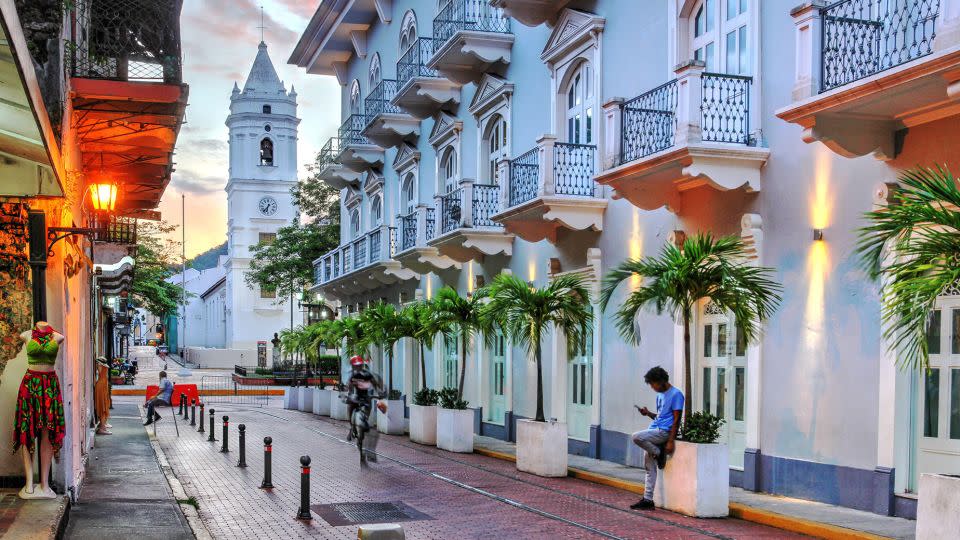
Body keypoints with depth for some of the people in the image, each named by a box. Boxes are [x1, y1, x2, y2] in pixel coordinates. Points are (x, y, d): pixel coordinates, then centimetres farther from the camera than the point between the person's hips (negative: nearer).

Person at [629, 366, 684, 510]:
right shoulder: (660, 395, 18)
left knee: (636, 437, -28)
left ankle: (659, 454, -7)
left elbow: (676, 420, -13)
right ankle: (648, 500, 8)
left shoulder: (676, 395, -9)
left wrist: (670, 441, -19)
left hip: (664, 432, -9)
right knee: (650, 468, 5)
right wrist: (648, 413, 6)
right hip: (655, 431, 9)